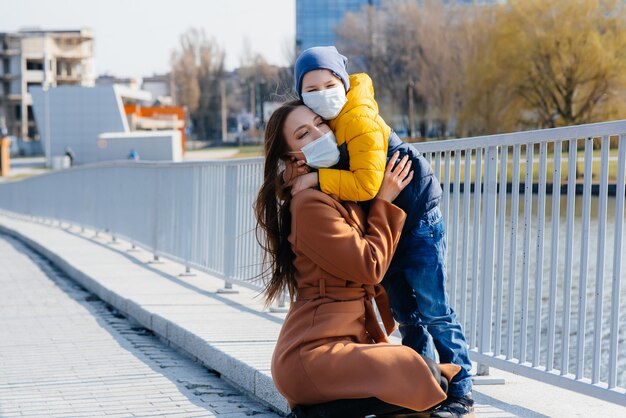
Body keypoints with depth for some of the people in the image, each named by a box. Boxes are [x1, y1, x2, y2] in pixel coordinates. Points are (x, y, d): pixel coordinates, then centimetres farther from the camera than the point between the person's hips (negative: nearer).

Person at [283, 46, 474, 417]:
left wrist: (317, 179, -29)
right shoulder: (318, 125, 3)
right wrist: (300, 173, -15)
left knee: (432, 309, -6)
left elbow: (367, 183, -31)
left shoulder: (359, 119, -23)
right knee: (405, 312, 13)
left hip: (418, 216, -9)